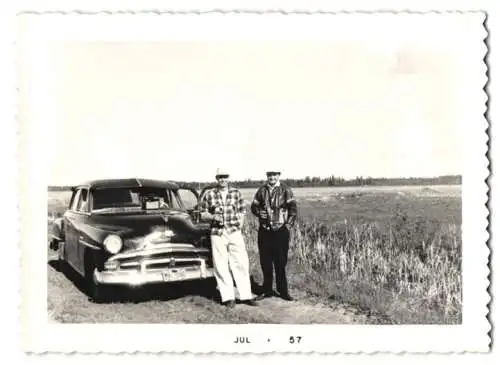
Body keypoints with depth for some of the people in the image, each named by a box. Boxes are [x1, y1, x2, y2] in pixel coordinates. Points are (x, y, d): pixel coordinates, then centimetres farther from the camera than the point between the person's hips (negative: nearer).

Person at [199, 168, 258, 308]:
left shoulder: (236, 193, 7)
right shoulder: (209, 194, 4)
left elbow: (242, 210, 14)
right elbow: (202, 214, 8)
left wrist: (240, 223, -1)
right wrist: (212, 217, -11)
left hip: (235, 232, 1)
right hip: (217, 234, -1)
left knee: (241, 263, 1)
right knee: (221, 266, 1)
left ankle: (245, 295, 10)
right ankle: (228, 297, 10)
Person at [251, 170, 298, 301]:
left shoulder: (286, 190, -1)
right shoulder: (261, 190, 8)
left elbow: (293, 208, -4)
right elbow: (254, 206, 13)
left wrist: (288, 225, -10)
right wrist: (259, 212, -8)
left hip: (280, 231, -3)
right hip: (264, 231, 3)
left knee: (281, 263, -1)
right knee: (265, 262, 8)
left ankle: (283, 291, 10)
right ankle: (267, 290, 19)